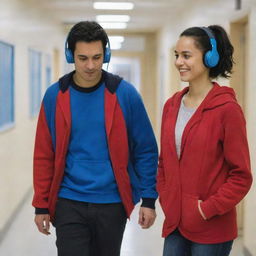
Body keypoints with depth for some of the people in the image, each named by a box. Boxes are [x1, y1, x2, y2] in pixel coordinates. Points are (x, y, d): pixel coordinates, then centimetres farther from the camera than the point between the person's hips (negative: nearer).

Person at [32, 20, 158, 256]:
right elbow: (44, 156, 1)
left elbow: (145, 150, -1)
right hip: (69, 203, 0)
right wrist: (42, 206, 0)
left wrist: (149, 199, -5)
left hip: (112, 203, 1)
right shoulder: (55, 96, -3)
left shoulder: (124, 94, -6)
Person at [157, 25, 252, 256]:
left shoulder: (227, 109, -12)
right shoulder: (172, 106, 6)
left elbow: (241, 176, -11)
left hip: (212, 230, -5)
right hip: (175, 222, 5)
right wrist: (166, 200, 4)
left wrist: (208, 209, -15)